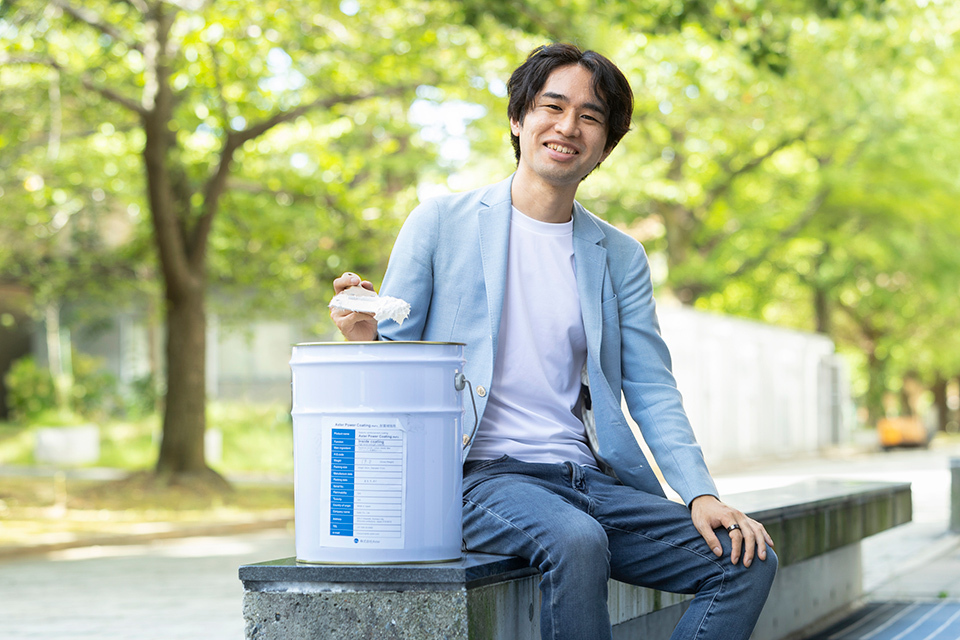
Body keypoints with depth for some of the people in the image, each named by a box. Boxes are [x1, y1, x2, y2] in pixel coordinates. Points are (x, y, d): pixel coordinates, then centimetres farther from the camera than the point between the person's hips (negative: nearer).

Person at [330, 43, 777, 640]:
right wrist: (366, 337, -19)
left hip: (590, 479, 5)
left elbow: (652, 389, 9)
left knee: (749, 559, -14)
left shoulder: (621, 257, 14)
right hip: (483, 474, -4)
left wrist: (701, 494, -7)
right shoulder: (441, 222, 5)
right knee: (576, 541, -36)